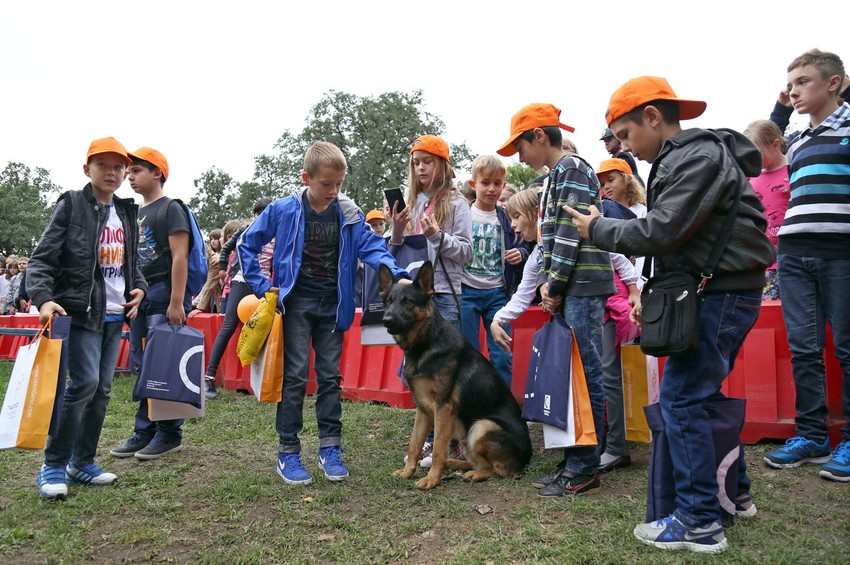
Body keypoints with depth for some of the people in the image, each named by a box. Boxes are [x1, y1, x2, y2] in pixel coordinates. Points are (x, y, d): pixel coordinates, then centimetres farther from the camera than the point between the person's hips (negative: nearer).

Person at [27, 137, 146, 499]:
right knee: (85, 382, -15)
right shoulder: (71, 205, -3)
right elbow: (42, 258, -8)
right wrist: (44, 298, -23)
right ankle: (53, 465, 1)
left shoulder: (127, 213, 14)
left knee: (102, 388, 8)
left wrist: (139, 288, 3)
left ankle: (82, 463, 20)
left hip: (115, 314, 6)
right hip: (81, 310, -6)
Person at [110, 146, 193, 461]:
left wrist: (177, 302, -19)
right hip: (140, 296, 8)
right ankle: (144, 432, 19)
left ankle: (169, 435, 5)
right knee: (145, 368, 11)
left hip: (164, 295, -8)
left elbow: (180, 257, -13)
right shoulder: (137, 213, 19)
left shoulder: (170, 208, -5)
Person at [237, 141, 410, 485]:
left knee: (330, 375, 7)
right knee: (296, 375, -4)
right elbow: (247, 244, 3)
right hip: (296, 302, -2)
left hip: (332, 304, 3)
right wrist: (261, 285, -3)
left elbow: (372, 247, -7)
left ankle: (329, 448, 18)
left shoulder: (349, 214, 0)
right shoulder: (283, 210, -5)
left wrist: (399, 275, -24)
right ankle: (288, 451, 8)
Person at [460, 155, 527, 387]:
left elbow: (518, 248, 15)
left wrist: (520, 254, -6)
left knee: (502, 355, 3)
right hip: (466, 291, -2)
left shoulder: (506, 218, 8)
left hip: (497, 292, 2)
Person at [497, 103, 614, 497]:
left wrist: (556, 286, -13)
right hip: (568, 289, 10)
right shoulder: (554, 177, 22)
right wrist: (546, 284, 8)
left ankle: (584, 471, 3)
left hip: (583, 285, -10)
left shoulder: (573, 168, -7)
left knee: (584, 375, -5)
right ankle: (574, 462, 20)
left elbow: (571, 233, -15)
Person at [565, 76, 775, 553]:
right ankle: (735, 492, 33)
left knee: (682, 399, -8)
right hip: (721, 293, 10)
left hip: (722, 295, -10)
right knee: (704, 393, 19)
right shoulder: (685, 158, 17)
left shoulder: (699, 157, -14)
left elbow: (660, 232, -22)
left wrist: (599, 229, -7)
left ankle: (699, 522, 0)